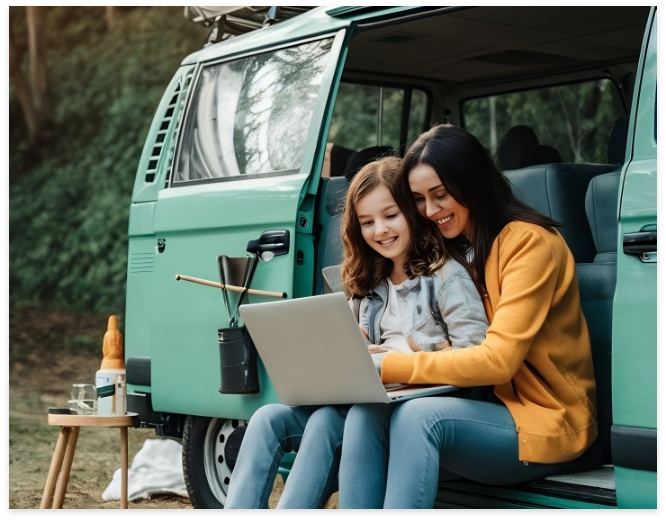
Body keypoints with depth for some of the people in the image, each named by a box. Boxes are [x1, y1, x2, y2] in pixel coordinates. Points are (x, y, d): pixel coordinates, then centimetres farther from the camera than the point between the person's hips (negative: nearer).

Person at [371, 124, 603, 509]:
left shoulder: (529, 242, -11)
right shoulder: (457, 249, 15)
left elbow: (499, 359, -20)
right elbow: (456, 346, 9)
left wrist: (391, 366, -24)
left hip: (549, 420, -7)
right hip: (493, 406, 7)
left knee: (418, 417, -33)